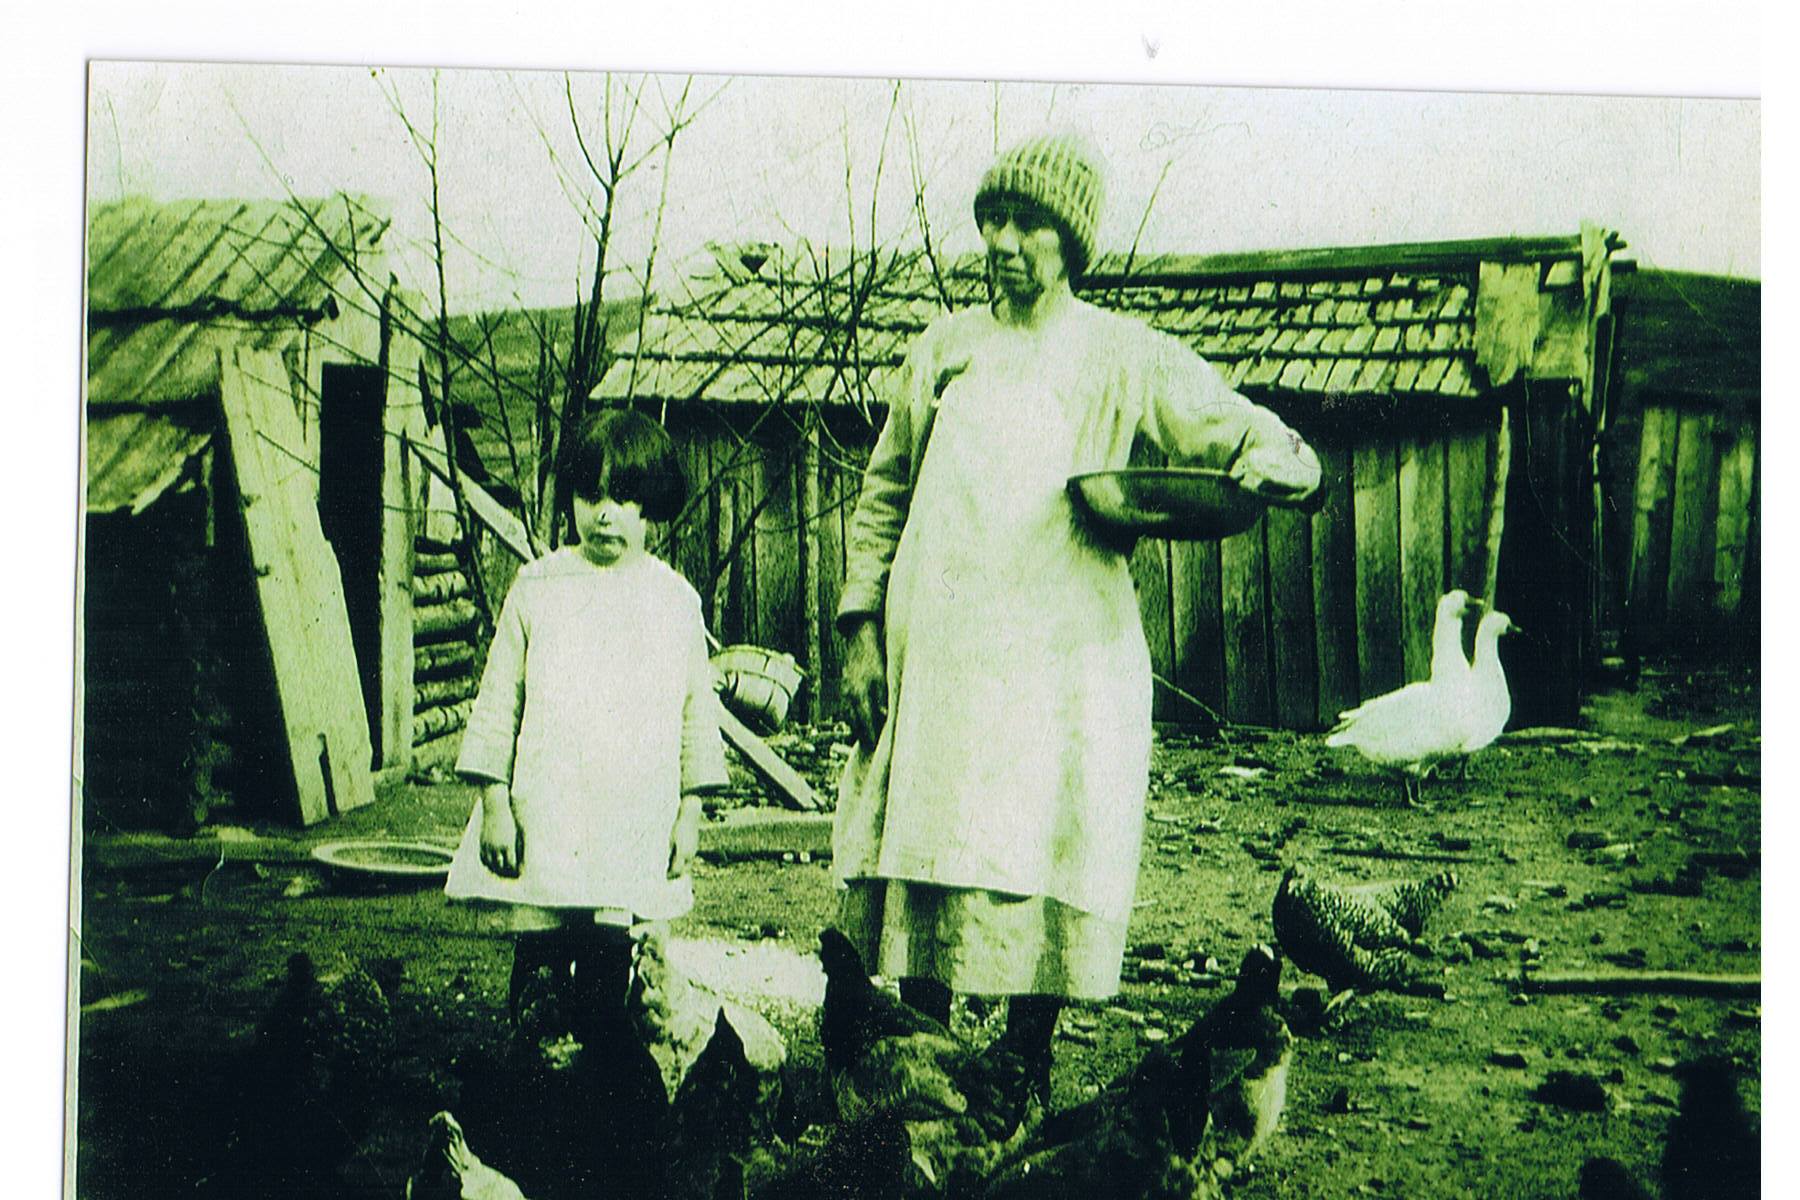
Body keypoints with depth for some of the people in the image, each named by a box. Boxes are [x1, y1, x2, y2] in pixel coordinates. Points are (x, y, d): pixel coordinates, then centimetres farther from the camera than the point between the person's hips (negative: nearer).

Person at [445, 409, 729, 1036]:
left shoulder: (675, 601, 6)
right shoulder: (537, 588, 4)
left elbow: (697, 711, 11)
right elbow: (496, 702, 5)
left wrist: (689, 812, 7)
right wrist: (494, 803, -1)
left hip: (634, 825, 1)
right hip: (543, 819, 0)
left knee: (608, 961, 2)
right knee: (538, 959, -3)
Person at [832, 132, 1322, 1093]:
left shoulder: (1130, 359, 3)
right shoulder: (944, 349, 12)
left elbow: (1272, 445, 0)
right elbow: (883, 497, 16)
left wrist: (1271, 461, -25)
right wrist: (862, 628, 6)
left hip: (1060, 662, -2)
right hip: (933, 657, 3)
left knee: (1044, 869, -1)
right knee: (920, 863, 4)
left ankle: (1023, 1080, 15)